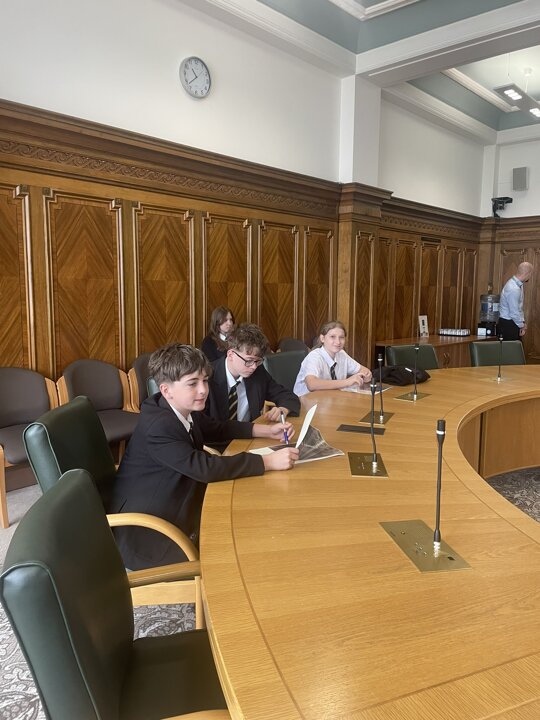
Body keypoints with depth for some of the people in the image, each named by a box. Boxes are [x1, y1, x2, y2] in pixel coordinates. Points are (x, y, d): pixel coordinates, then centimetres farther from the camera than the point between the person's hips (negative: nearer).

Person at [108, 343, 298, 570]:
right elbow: (204, 468, -37)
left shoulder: (185, 411, -1)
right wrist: (269, 461, -35)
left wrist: (268, 430, 2)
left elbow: (219, 429, 14)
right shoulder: (158, 426, -29)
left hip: (171, 511, 9)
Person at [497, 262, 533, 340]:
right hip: (508, 325, -9)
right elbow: (514, 313, -21)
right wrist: (522, 326, -8)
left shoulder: (518, 284, 6)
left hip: (514, 323, 9)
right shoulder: (513, 289, -24)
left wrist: (523, 322, 10)